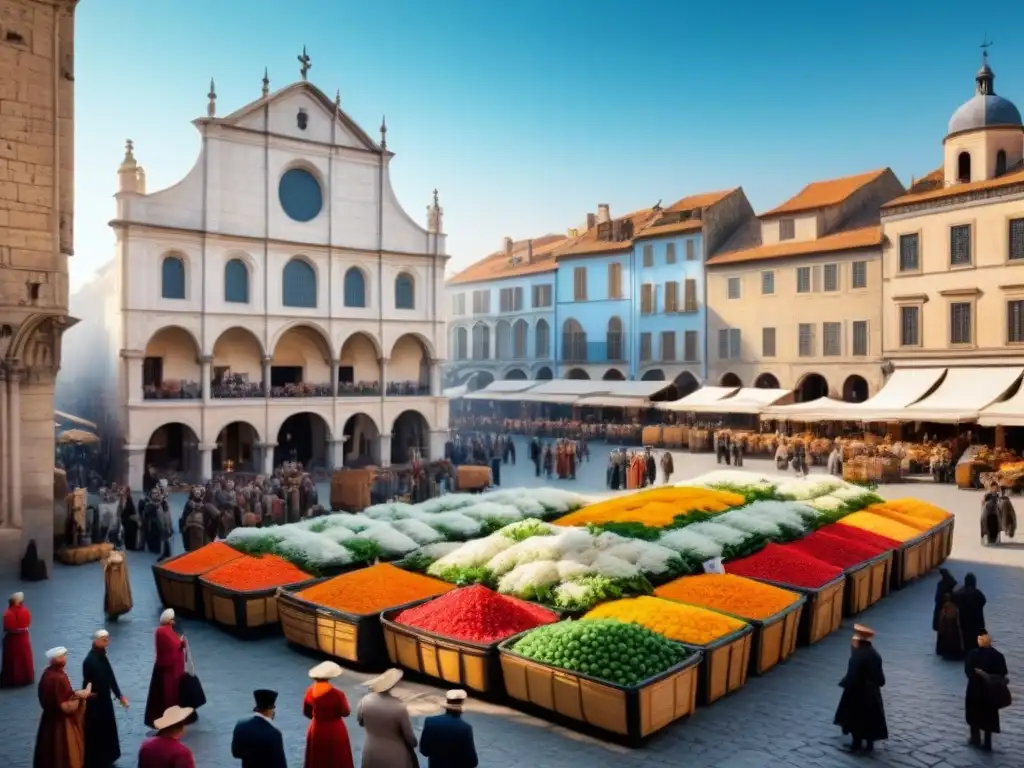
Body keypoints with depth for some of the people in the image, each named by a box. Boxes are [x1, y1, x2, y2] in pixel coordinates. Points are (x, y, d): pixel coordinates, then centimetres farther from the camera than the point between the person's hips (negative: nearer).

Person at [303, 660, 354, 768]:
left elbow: (306, 712, 4)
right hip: (335, 731, -4)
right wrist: (344, 702, 5)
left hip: (316, 730, 5)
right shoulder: (337, 694, -26)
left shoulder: (310, 691, -11)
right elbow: (346, 713, -13)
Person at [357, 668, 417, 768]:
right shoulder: (399, 707, -27)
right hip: (394, 755, -4)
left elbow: (360, 721, 4)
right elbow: (408, 734, -13)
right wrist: (414, 744, 9)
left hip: (371, 752, 4)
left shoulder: (365, 701, -17)